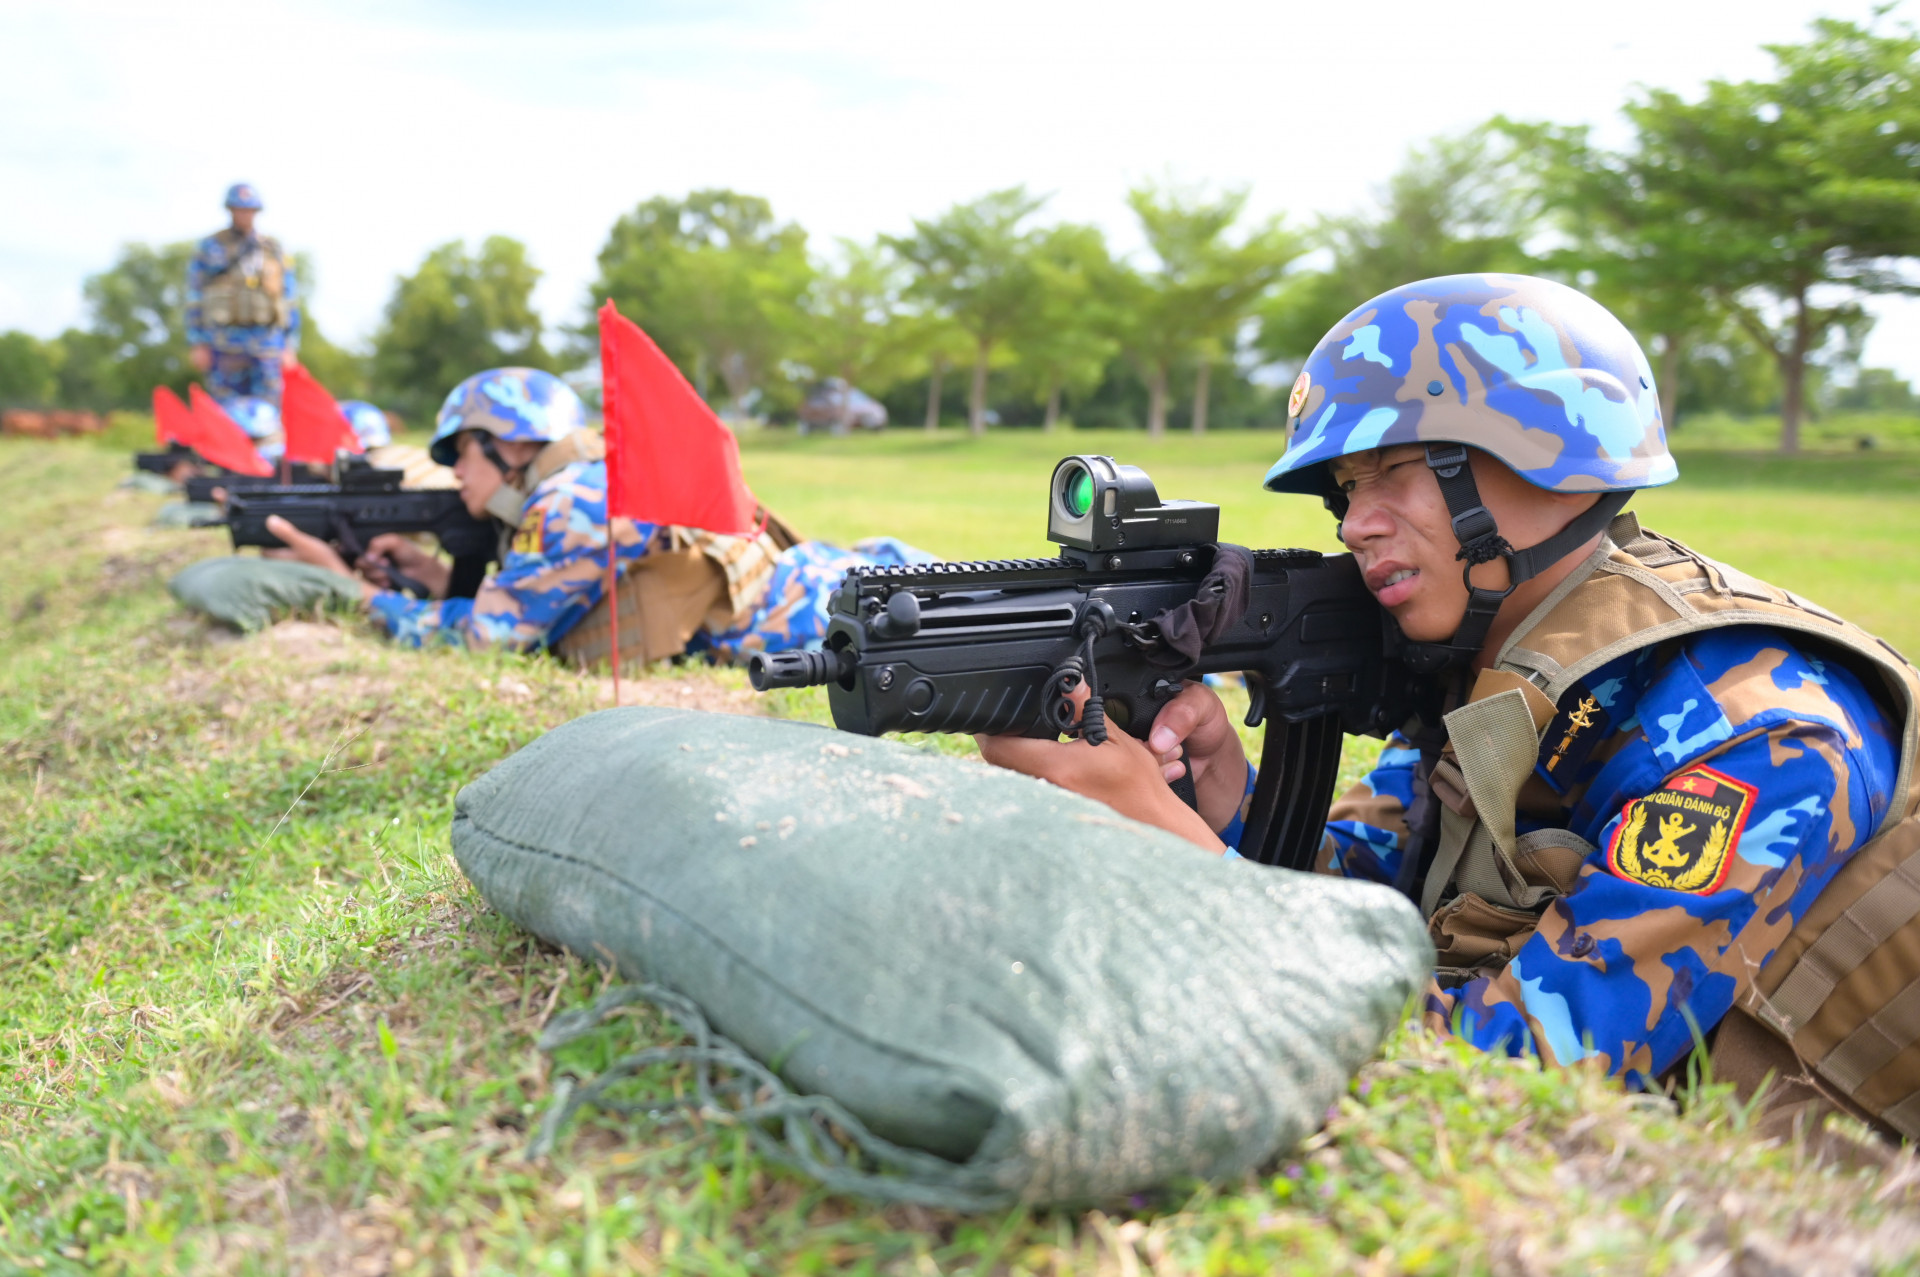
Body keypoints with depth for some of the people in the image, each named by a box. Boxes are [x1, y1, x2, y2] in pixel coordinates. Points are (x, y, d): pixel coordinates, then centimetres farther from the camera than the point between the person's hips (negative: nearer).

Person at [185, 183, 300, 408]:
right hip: (225, 345, -2)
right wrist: (197, 344, -3)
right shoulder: (210, 248, 7)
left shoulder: (273, 249, 13)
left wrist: (290, 346, 6)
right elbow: (195, 298, 5)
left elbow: (290, 299, 12)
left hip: (267, 346, 2)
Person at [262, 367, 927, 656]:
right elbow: (513, 607, 21)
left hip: (821, 612, -8)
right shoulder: (588, 491, 16)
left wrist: (350, 587, -1)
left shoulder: (571, 504, -15)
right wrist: (431, 574, 11)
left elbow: (483, 637, -10)